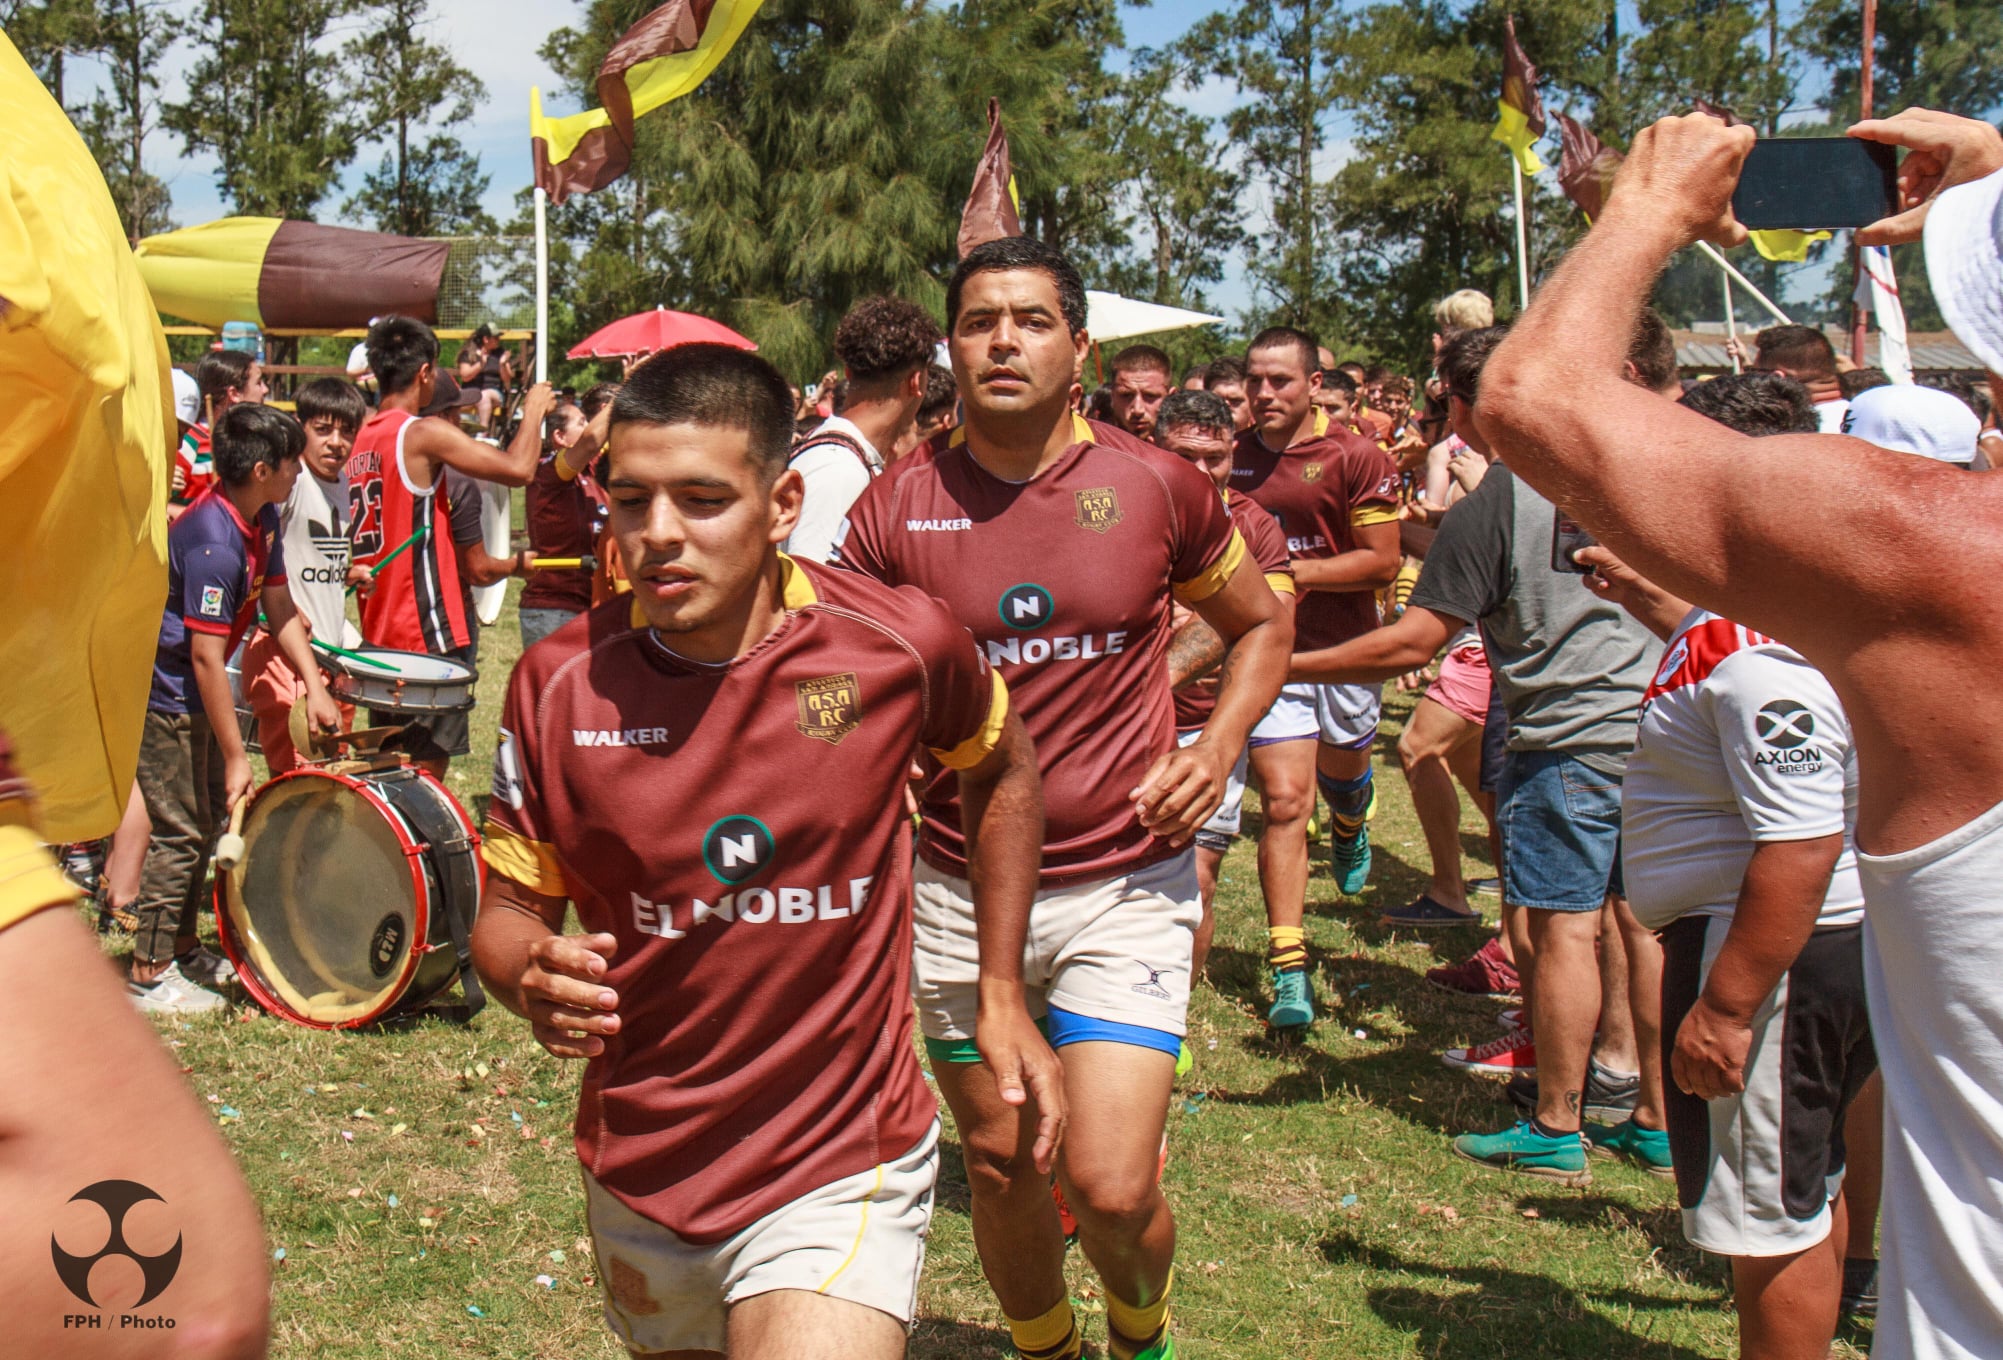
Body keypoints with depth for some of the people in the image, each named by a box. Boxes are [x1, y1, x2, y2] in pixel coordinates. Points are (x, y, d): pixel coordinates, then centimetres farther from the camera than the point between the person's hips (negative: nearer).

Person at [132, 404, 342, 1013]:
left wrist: (315, 687, -1)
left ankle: (183, 950, 29)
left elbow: (280, 608, 10)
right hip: (164, 694, -10)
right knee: (180, 832, -5)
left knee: (208, 817, 16)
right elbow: (206, 657, -27)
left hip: (190, 690, 10)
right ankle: (148, 975, 5)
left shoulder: (262, 519, 1)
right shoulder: (214, 542, -28)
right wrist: (236, 756, -24)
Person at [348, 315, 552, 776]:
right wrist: (534, 410, -4)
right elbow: (518, 468, -20)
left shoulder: (362, 438, 12)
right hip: (426, 633, -8)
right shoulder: (424, 434, -13)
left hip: (379, 630, 8)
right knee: (427, 766, -3)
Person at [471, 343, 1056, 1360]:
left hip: (838, 1173, -3)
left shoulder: (902, 646, -14)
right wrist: (533, 979, -23)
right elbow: (510, 911, 1)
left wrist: (1002, 997, 7)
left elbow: (1001, 770, 8)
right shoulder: (558, 684, -10)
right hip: (635, 1181, 3)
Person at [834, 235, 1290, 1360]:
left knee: (1112, 1188, -9)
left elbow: (1263, 624, 12)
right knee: (999, 1165, 14)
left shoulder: (1157, 487, -4)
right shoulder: (895, 509, -4)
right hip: (959, 889, 2)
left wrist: (1216, 750, -4)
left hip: (1126, 885, -1)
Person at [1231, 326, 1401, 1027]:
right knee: (1284, 799, -9)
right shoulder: (1231, 456, 2)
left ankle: (1350, 827, 62)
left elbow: (1382, 562, -10)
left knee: (1341, 769, 21)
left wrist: (1293, 572, -18)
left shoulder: (1356, 458, -9)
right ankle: (1288, 969, -8)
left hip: (1343, 649, -1)